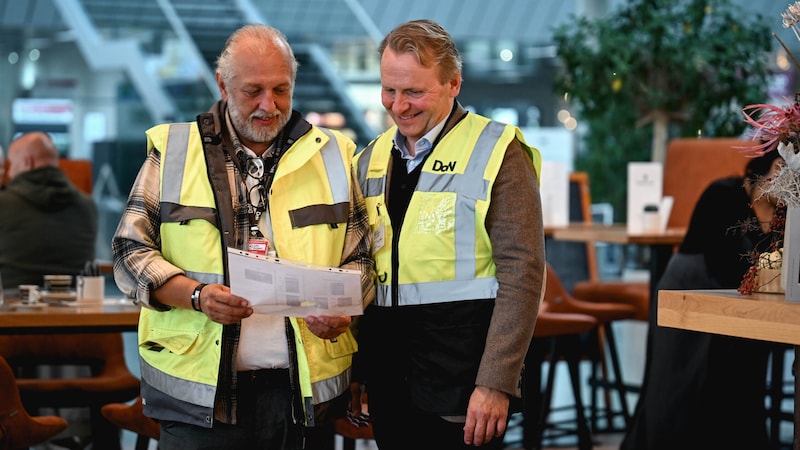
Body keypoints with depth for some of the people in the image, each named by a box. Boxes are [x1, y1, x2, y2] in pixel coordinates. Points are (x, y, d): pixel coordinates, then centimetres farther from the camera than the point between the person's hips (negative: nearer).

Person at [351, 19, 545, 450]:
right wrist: (353, 375, 12)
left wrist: (495, 383, -17)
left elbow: (521, 273, -12)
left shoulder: (496, 152, -7)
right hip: (387, 381, 5)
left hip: (460, 380, -5)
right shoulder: (371, 159, 11)